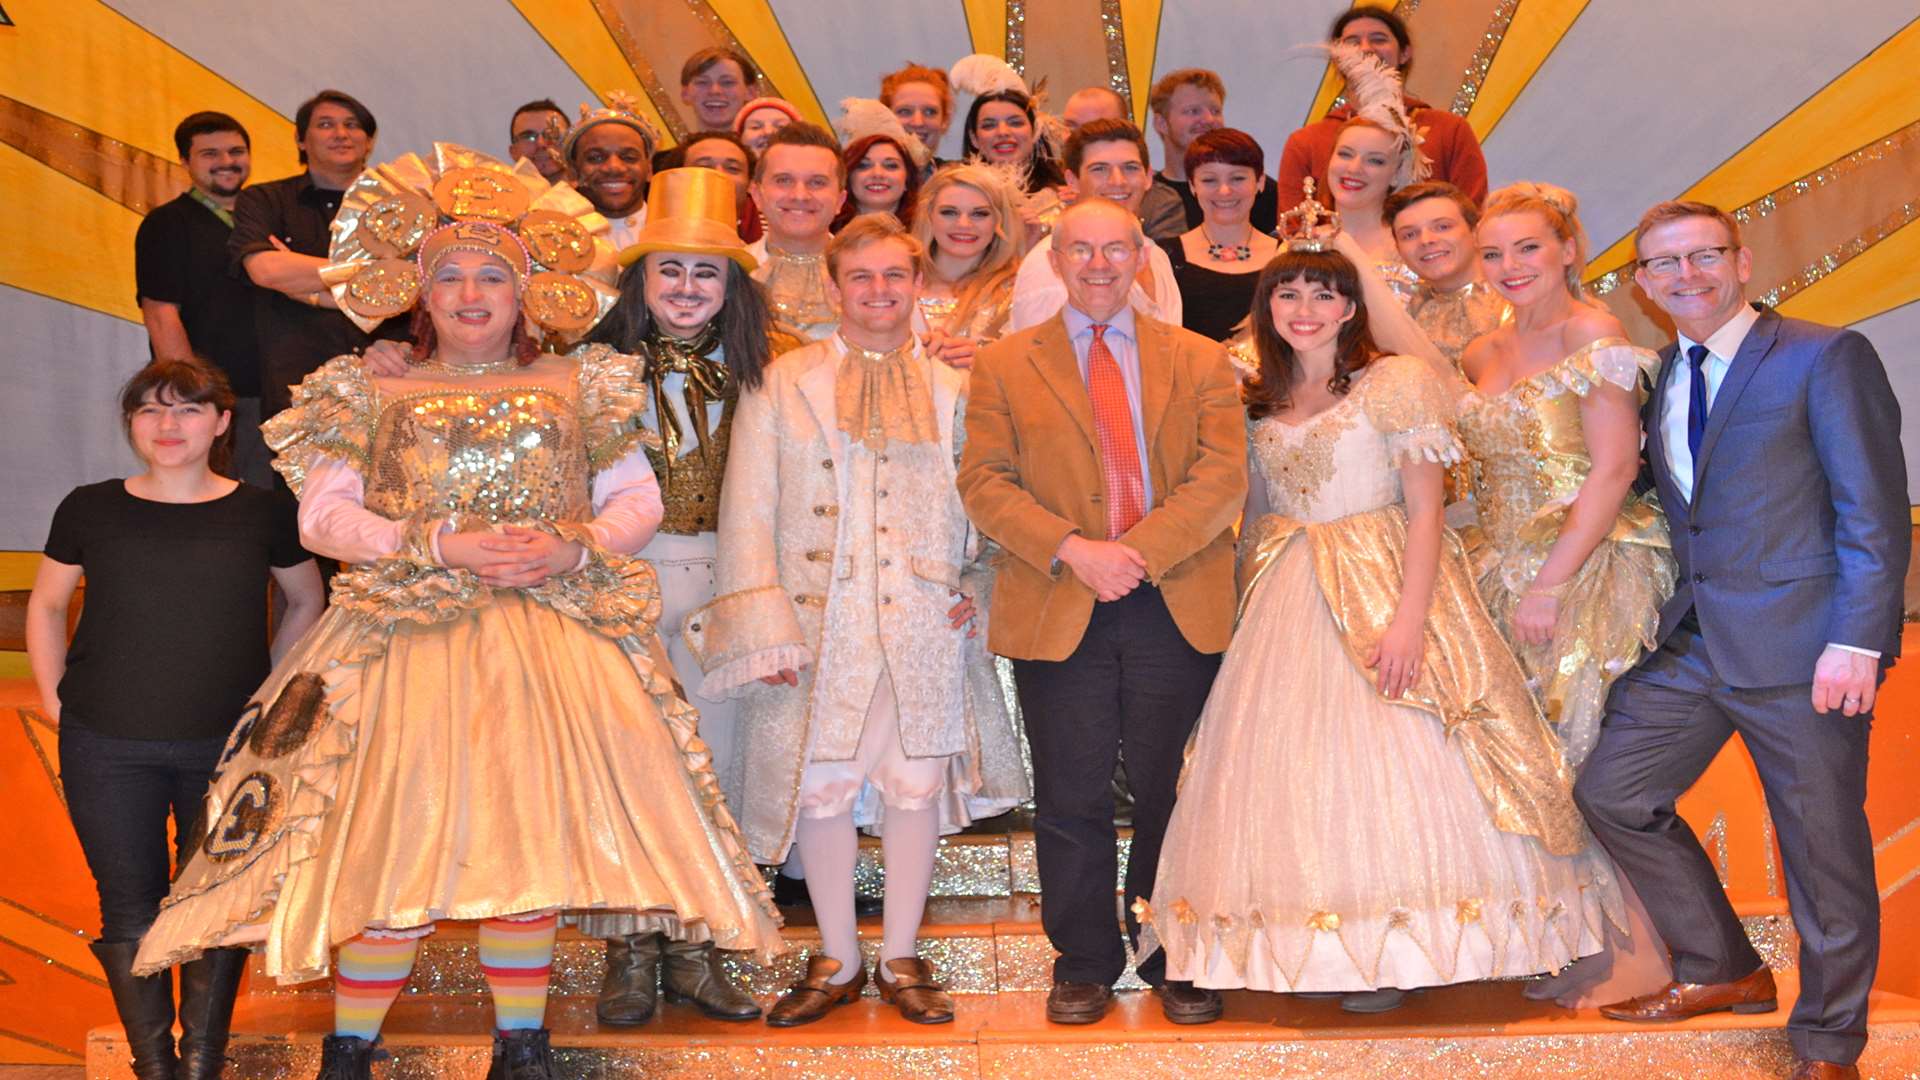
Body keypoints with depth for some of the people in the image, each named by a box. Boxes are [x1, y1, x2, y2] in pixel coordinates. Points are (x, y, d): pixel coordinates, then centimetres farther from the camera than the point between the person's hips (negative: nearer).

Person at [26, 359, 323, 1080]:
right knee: (131, 910, 4)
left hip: (228, 746, 0)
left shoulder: (261, 512, 1)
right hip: (107, 749, 0)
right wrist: (54, 694, 7)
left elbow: (306, 601, 15)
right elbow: (46, 603, 16)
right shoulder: (90, 509, 2)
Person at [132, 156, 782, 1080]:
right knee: (398, 837, -8)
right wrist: (441, 545, -12)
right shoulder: (372, 392, 10)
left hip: (550, 638, 1)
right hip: (410, 637, -1)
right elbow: (322, 516, 2)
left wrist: (573, 548, -10)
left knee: (531, 831, -2)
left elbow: (640, 501, 11)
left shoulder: (578, 387, 12)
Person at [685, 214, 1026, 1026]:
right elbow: (747, 510, 1)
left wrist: (978, 587, -2)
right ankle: (836, 963, 18)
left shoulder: (953, 390, 12)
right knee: (819, 786, 3)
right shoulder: (781, 384, 6)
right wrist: (764, 625, -7)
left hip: (923, 625, 1)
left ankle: (900, 960, 19)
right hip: (816, 624, -1)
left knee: (916, 783, 4)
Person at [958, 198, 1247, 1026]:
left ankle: (1172, 959, 23)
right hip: (1058, 611, 0)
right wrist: (1071, 550, -16)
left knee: (1169, 793, 8)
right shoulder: (1004, 365, 7)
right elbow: (984, 482, -2)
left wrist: (1138, 552, -16)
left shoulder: (1201, 361, 8)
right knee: (1071, 799, 5)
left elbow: (1223, 477, -3)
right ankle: (1083, 965, 19)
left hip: (1176, 607, 1)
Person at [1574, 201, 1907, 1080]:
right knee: (1611, 793, 8)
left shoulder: (1825, 357, -6)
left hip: (1802, 644, -7)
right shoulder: (1656, 378, 14)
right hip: (1692, 642, 7)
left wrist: (1857, 641, -18)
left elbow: (1876, 511, -11)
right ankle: (1722, 968, 26)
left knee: (1823, 847, 2)